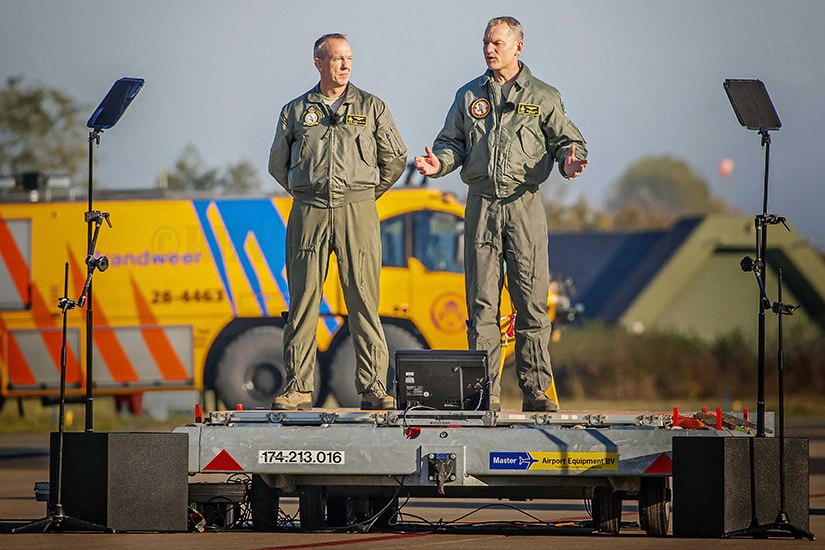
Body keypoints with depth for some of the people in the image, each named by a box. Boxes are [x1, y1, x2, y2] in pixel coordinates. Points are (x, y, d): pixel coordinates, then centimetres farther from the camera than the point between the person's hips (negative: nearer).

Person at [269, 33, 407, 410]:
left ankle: (373, 388, -3)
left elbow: (395, 159, 15)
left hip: (357, 211, -1)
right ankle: (298, 389, 1)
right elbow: (277, 164, 19)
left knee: (363, 299, -5)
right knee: (303, 299, -2)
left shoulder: (371, 108, 10)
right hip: (308, 212, 1)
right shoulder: (295, 111, 12)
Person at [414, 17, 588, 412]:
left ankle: (537, 390, 0)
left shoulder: (543, 98, 9)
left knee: (531, 300, -4)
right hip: (482, 204, 2)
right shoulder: (468, 97, 14)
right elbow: (452, 143, 15)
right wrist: (440, 162, -6)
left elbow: (567, 140, 8)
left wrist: (568, 161, -14)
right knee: (482, 301, -2)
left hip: (525, 204, -2)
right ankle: (484, 391, 0)